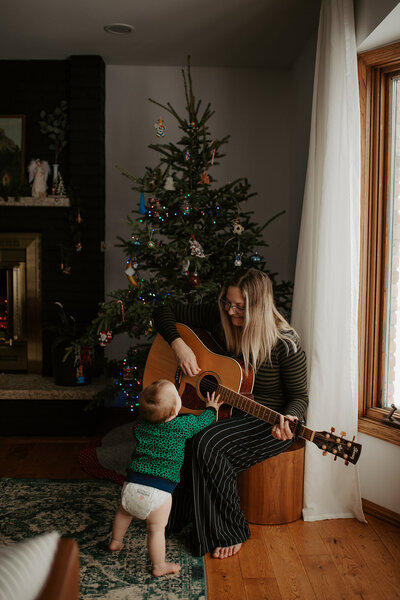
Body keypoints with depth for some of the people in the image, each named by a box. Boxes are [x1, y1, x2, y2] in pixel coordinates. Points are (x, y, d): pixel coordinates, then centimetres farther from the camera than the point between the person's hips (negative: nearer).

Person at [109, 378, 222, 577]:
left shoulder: (143, 424, 6)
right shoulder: (182, 426, -7)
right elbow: (202, 421, 12)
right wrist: (211, 408, 32)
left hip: (132, 484, 6)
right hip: (157, 493, -5)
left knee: (124, 510, 30)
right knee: (157, 528, 9)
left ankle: (115, 541, 51)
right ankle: (159, 566, 24)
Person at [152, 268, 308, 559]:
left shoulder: (284, 344, -19)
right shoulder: (219, 317, -6)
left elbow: (299, 396, -11)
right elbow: (165, 312, 1)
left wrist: (288, 419, -33)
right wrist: (179, 345, -15)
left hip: (269, 421, -5)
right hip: (226, 411, 5)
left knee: (208, 445, -31)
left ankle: (229, 533, -9)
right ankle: (174, 516, 0)